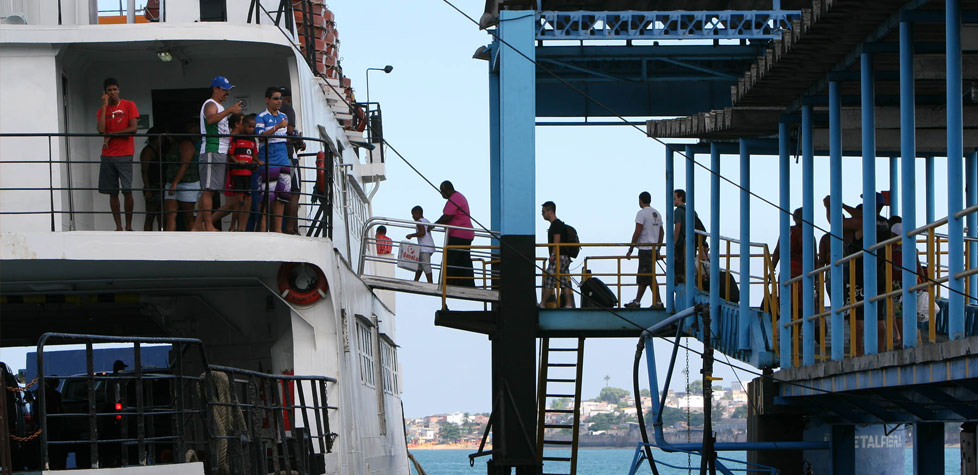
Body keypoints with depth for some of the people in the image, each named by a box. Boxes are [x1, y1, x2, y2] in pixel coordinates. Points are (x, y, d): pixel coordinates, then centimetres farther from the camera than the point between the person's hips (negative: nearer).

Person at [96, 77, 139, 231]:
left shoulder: (129, 105, 3)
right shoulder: (102, 110, 12)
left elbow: (133, 128, -6)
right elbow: (101, 130, -5)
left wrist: (111, 135, -7)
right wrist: (104, 105, -3)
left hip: (124, 155, -3)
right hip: (107, 156, 3)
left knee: (127, 191, -9)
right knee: (112, 192, 0)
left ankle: (129, 226, -2)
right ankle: (118, 227, 2)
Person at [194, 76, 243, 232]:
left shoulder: (219, 106, 26)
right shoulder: (210, 104, -6)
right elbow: (210, 119, -30)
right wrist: (229, 110, -33)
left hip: (221, 153, 10)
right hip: (212, 152, -10)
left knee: (208, 190, 8)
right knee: (208, 189, -12)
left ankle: (198, 225, 8)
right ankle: (208, 225, -17)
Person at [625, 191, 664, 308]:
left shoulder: (642, 213, -12)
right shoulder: (657, 213, 14)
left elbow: (637, 233, -15)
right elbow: (661, 233, 17)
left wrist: (630, 250, -10)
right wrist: (657, 249, 24)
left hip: (645, 249, -9)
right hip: (654, 249, 9)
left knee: (649, 277, -7)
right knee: (642, 277, 14)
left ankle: (657, 302, -10)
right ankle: (637, 302, 18)